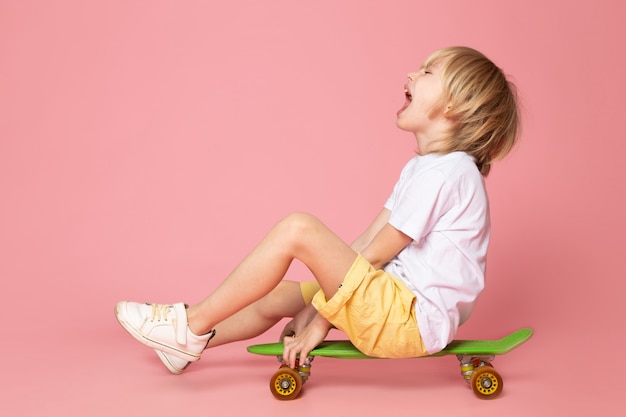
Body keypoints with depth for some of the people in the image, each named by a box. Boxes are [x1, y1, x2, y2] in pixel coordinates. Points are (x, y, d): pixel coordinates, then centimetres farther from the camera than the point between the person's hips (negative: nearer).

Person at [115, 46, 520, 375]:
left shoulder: (445, 171, -17)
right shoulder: (422, 166, 15)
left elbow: (373, 255, -16)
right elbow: (366, 244, 11)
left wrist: (320, 321, -11)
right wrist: (317, 305, 7)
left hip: (412, 318, -10)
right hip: (395, 297, 10)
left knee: (297, 229, -21)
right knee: (279, 295, 13)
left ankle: (193, 324, -9)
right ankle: (189, 343, 32)